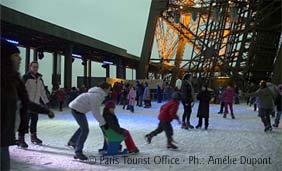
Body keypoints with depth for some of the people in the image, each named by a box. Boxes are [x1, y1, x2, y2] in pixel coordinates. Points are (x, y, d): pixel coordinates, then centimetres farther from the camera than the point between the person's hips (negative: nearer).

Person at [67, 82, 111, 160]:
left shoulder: (99, 94, 10)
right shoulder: (96, 96, -23)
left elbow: (96, 109, 17)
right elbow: (95, 111, -23)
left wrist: (101, 120, 17)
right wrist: (102, 122, -15)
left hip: (76, 107, 11)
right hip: (77, 109, -11)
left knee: (83, 127, 26)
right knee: (85, 130, -9)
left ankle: (72, 141, 41)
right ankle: (78, 152, -5)